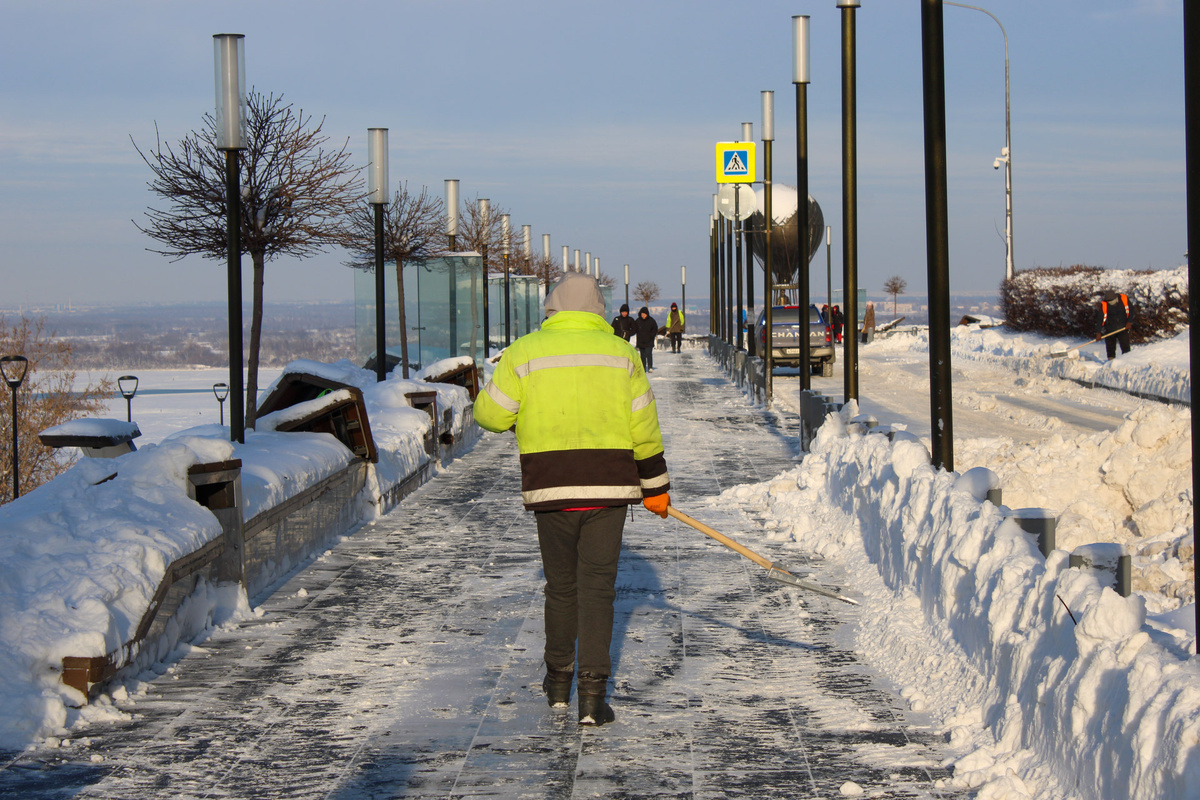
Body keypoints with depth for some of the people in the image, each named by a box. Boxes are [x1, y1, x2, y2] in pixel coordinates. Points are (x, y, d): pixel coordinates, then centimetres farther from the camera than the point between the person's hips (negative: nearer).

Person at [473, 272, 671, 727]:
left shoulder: (524, 353, 0)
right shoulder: (620, 353, 5)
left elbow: (491, 414, 0)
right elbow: (643, 429, 4)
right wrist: (655, 486, 14)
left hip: (550, 487, 0)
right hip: (608, 486, 0)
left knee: (561, 586, 15)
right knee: (597, 587, 2)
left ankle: (558, 681, 29)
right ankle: (592, 694, -5)